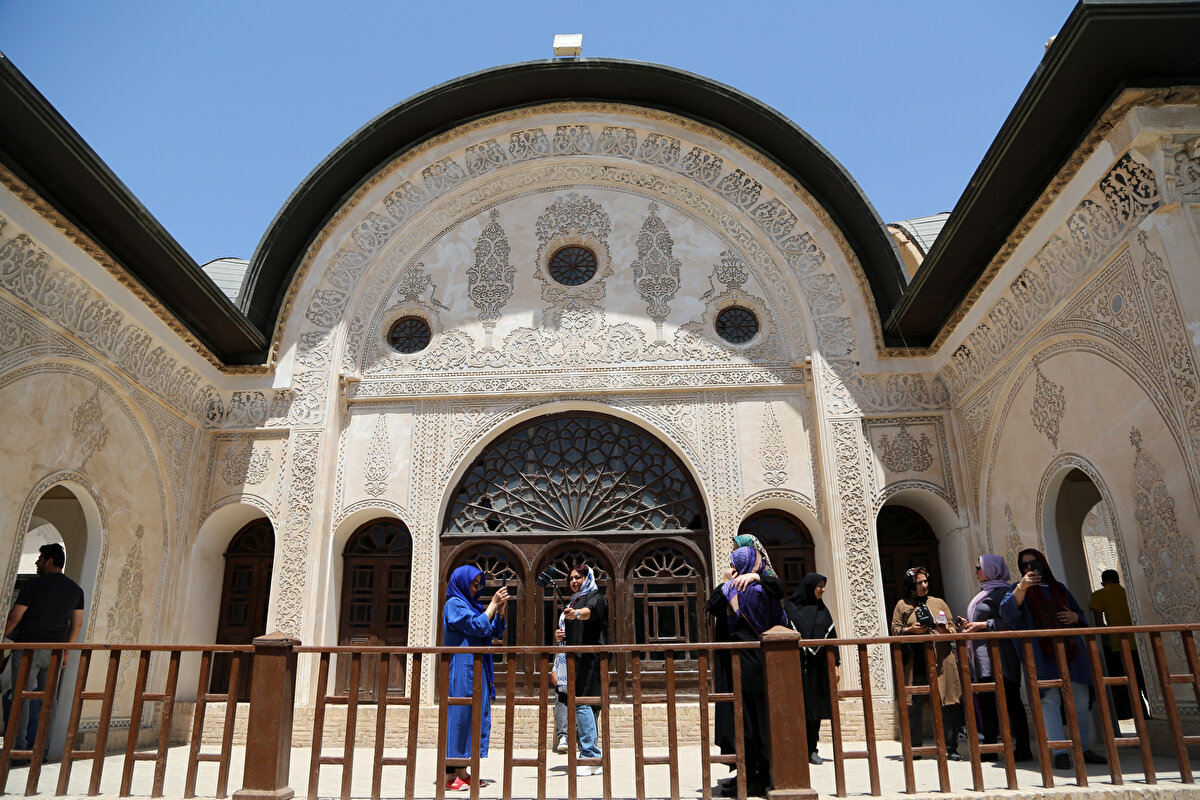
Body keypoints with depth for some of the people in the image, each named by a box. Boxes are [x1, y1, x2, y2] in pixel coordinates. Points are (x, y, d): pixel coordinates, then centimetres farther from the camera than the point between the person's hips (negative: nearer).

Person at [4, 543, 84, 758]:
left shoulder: (33, 585, -8)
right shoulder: (75, 589, 7)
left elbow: (14, 619, -8)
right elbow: (77, 624, 9)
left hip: (29, 646, -4)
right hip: (55, 651, 4)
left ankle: (19, 746, 3)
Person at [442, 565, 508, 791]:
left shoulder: (472, 605, 20)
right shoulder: (454, 604, -6)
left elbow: (494, 632, 16)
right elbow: (478, 627, -16)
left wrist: (501, 609, 2)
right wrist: (493, 605, -9)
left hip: (476, 671, 9)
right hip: (461, 670, -9)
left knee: (475, 715, 7)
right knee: (459, 714, -8)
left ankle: (461, 772, 11)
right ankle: (450, 775, -4)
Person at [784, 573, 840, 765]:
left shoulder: (822, 610, 13)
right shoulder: (790, 607, -1)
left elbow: (831, 637, 13)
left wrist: (836, 664, 6)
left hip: (818, 667, 5)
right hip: (798, 665, -5)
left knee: (816, 708, 6)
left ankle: (812, 750, 13)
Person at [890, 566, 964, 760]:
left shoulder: (939, 603, 16)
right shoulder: (902, 605, 11)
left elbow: (954, 628, 15)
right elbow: (895, 630, 8)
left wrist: (945, 630, -7)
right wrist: (911, 630, -9)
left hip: (940, 660, 1)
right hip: (915, 662, -1)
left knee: (949, 705, -3)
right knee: (914, 707, 0)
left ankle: (950, 748, 9)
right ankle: (914, 749, 11)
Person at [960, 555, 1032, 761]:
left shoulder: (1002, 591, -9)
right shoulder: (987, 592, 20)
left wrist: (982, 625, -18)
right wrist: (972, 625, 16)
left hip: (998, 655, -9)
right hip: (984, 658, 9)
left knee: (1009, 701, -4)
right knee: (986, 701, 8)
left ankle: (1023, 748, 2)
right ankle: (989, 748, 11)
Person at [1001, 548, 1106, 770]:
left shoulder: (1058, 587, 20)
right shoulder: (1020, 589, 6)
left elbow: (1079, 612, 23)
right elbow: (1007, 610, -14)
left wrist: (1073, 616, -1)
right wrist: (1021, 587, -30)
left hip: (1069, 649, 4)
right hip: (1041, 652, -4)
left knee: (1081, 701, 6)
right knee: (1049, 701, -10)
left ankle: (1082, 750, 19)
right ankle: (1060, 753, -8)